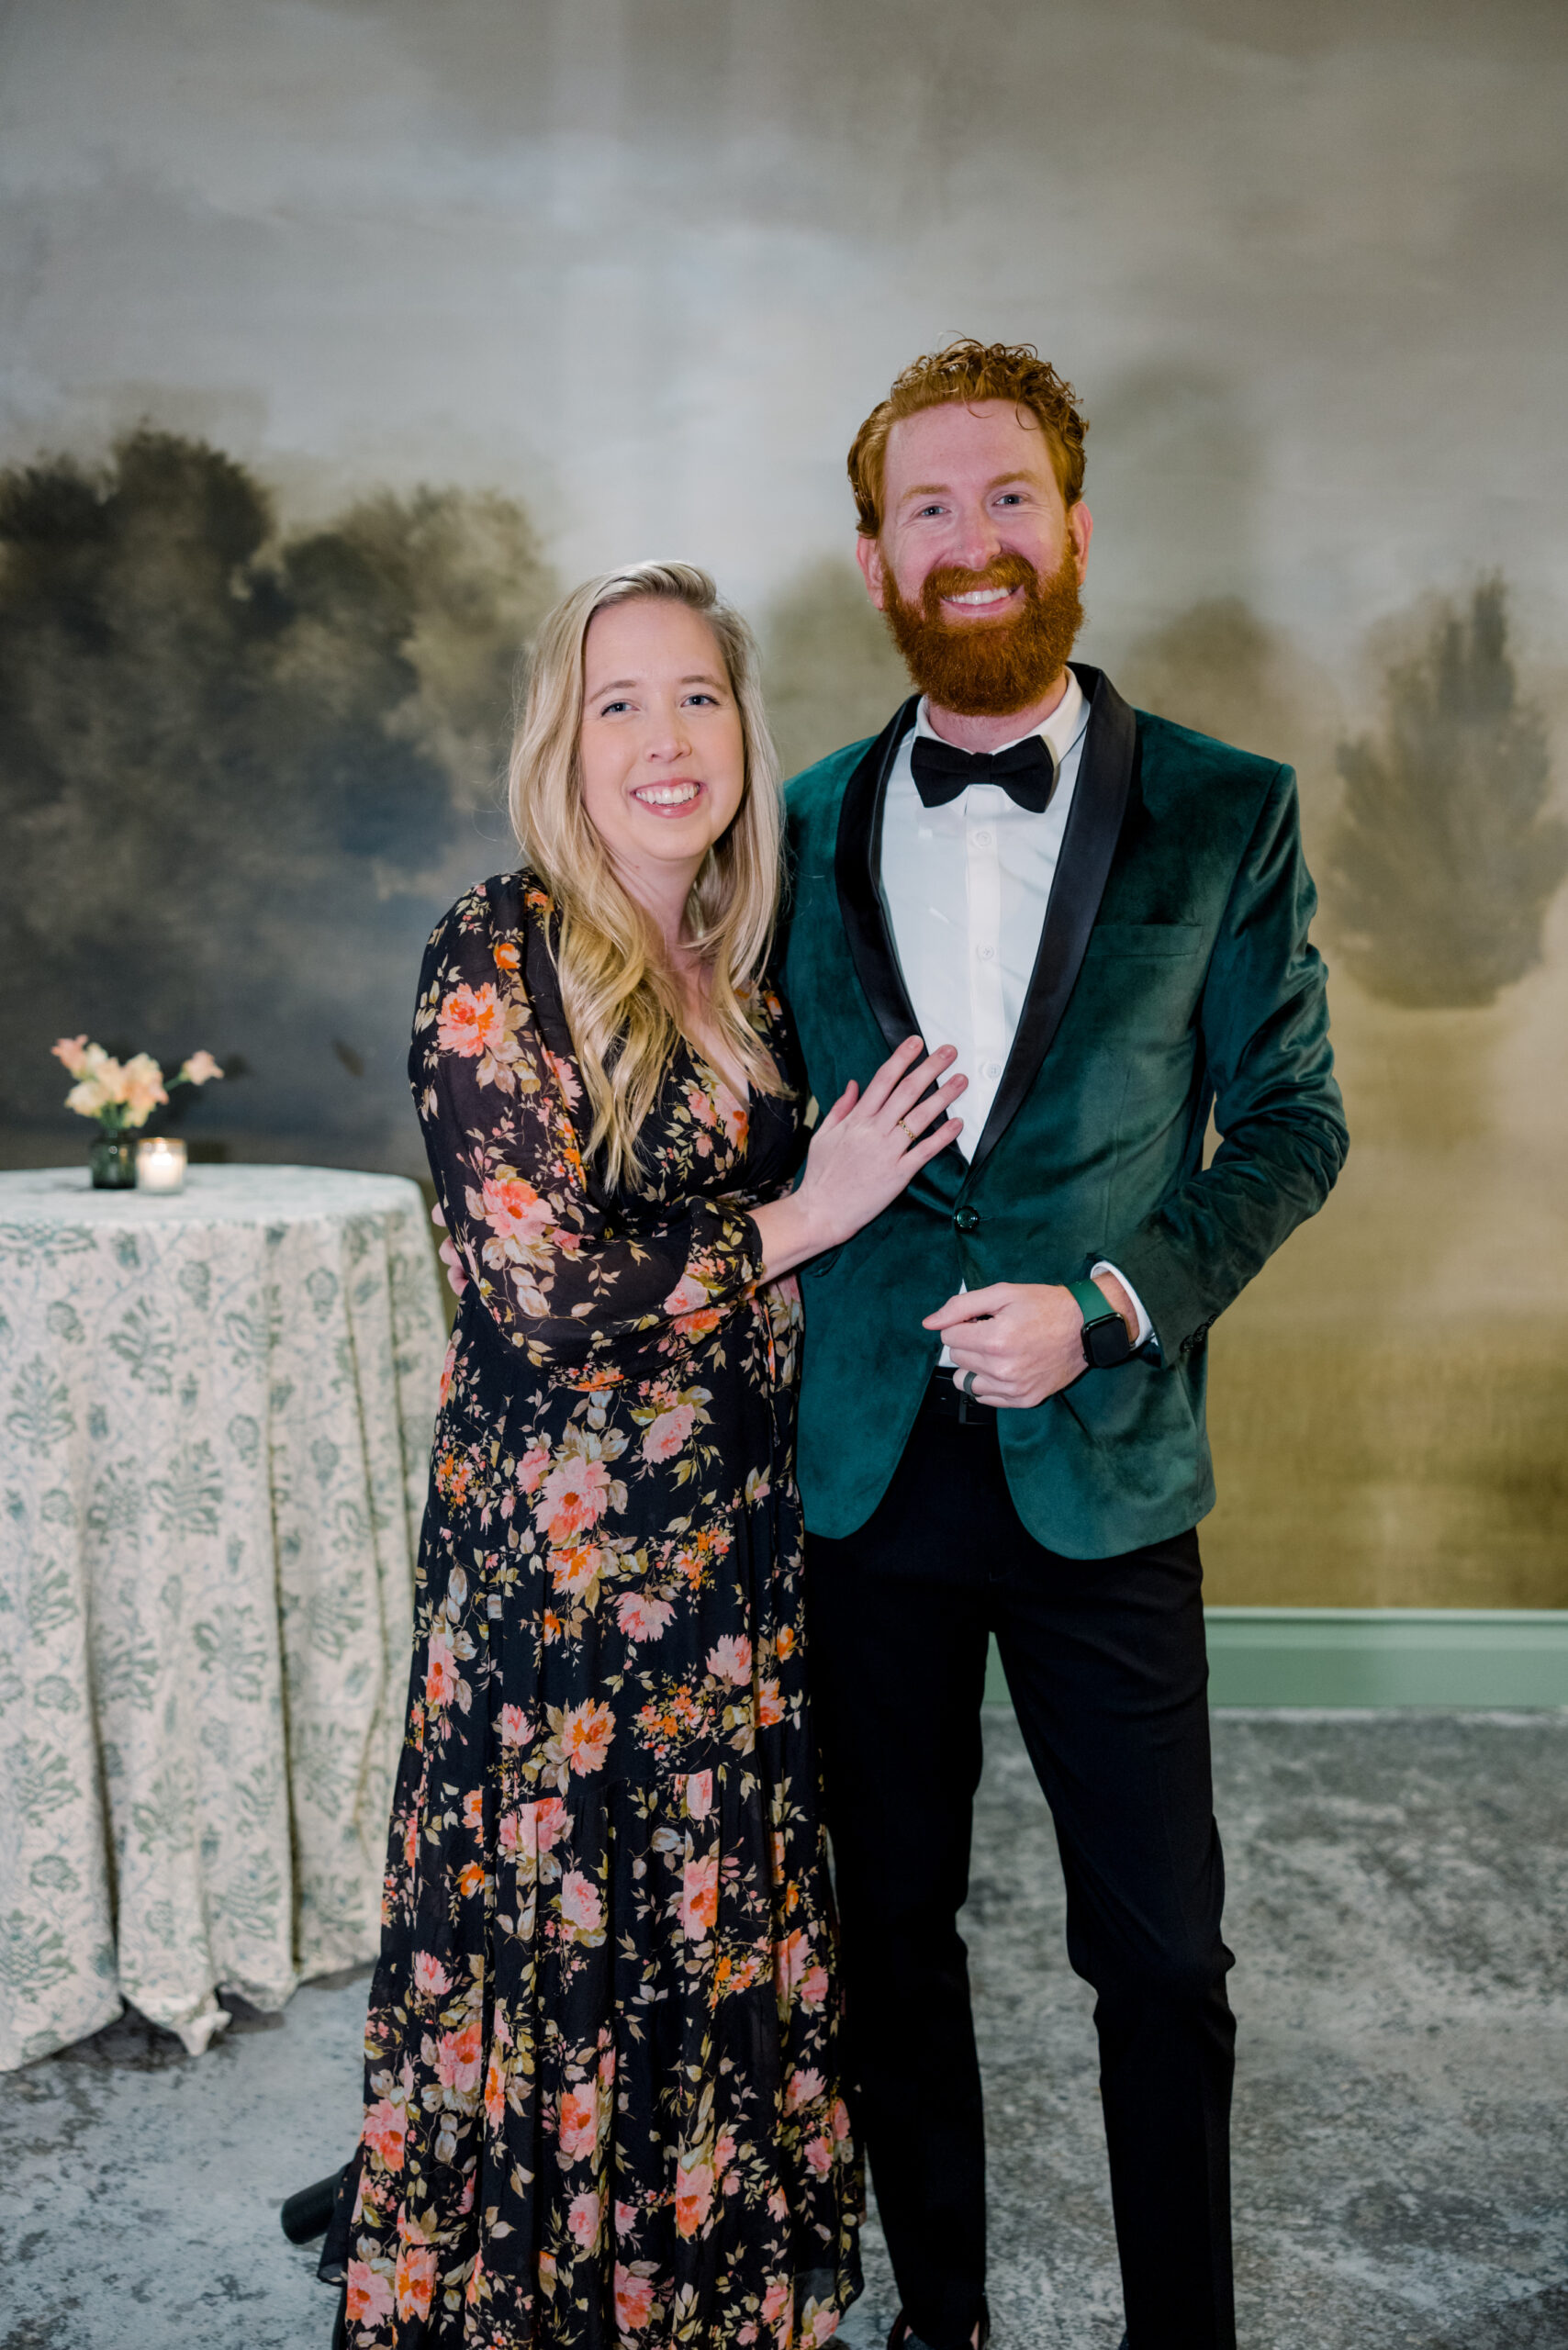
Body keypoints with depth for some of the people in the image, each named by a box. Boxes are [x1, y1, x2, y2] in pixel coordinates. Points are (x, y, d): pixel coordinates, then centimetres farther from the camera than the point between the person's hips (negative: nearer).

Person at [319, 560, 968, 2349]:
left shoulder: (736, 958, 8)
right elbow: (546, 1291, -21)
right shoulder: (501, 951, -14)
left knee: (726, 1935, 19)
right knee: (576, 1948, 9)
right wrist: (810, 1214, -13)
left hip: (739, 1533, 7)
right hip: (566, 1552, -6)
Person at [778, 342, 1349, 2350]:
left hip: (1102, 1464, -2)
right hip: (862, 1457, 3)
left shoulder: (1226, 813, -1)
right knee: (891, 1923, 16)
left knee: (1160, 1955, 8)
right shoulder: (806, 823, 6)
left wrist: (1112, 1302, -13)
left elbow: (1293, 1121, 0)